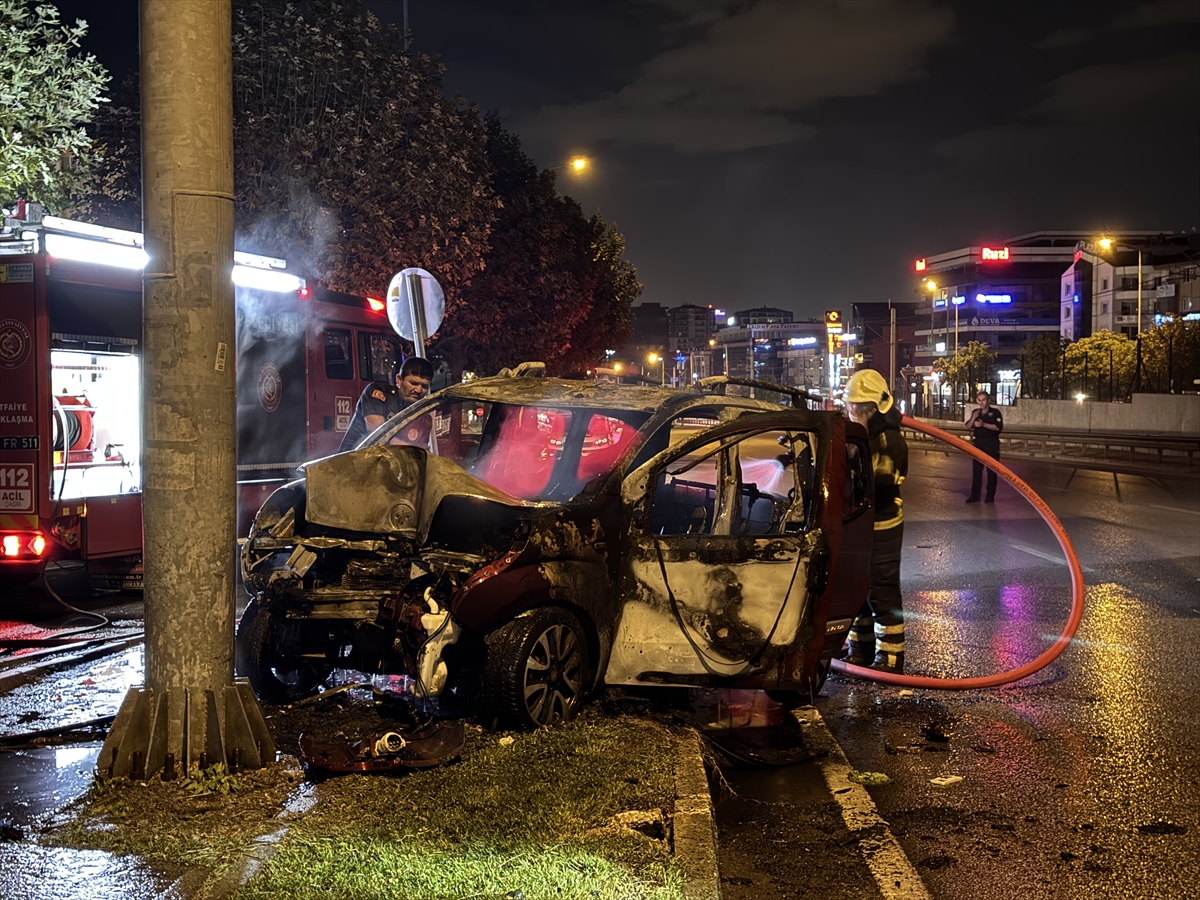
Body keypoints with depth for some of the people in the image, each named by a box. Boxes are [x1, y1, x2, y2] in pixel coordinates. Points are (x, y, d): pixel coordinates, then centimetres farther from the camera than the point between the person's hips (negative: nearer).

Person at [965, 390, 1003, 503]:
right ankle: (975, 494, 7)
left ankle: (990, 495, 8)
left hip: (991, 444, -4)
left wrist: (983, 424, -21)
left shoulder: (995, 412, -5)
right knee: (976, 469, 3)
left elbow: (998, 427, -16)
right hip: (978, 443, 4)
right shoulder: (975, 412, 10)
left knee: (992, 470, 2)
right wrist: (973, 418, -12)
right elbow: (968, 426, 6)